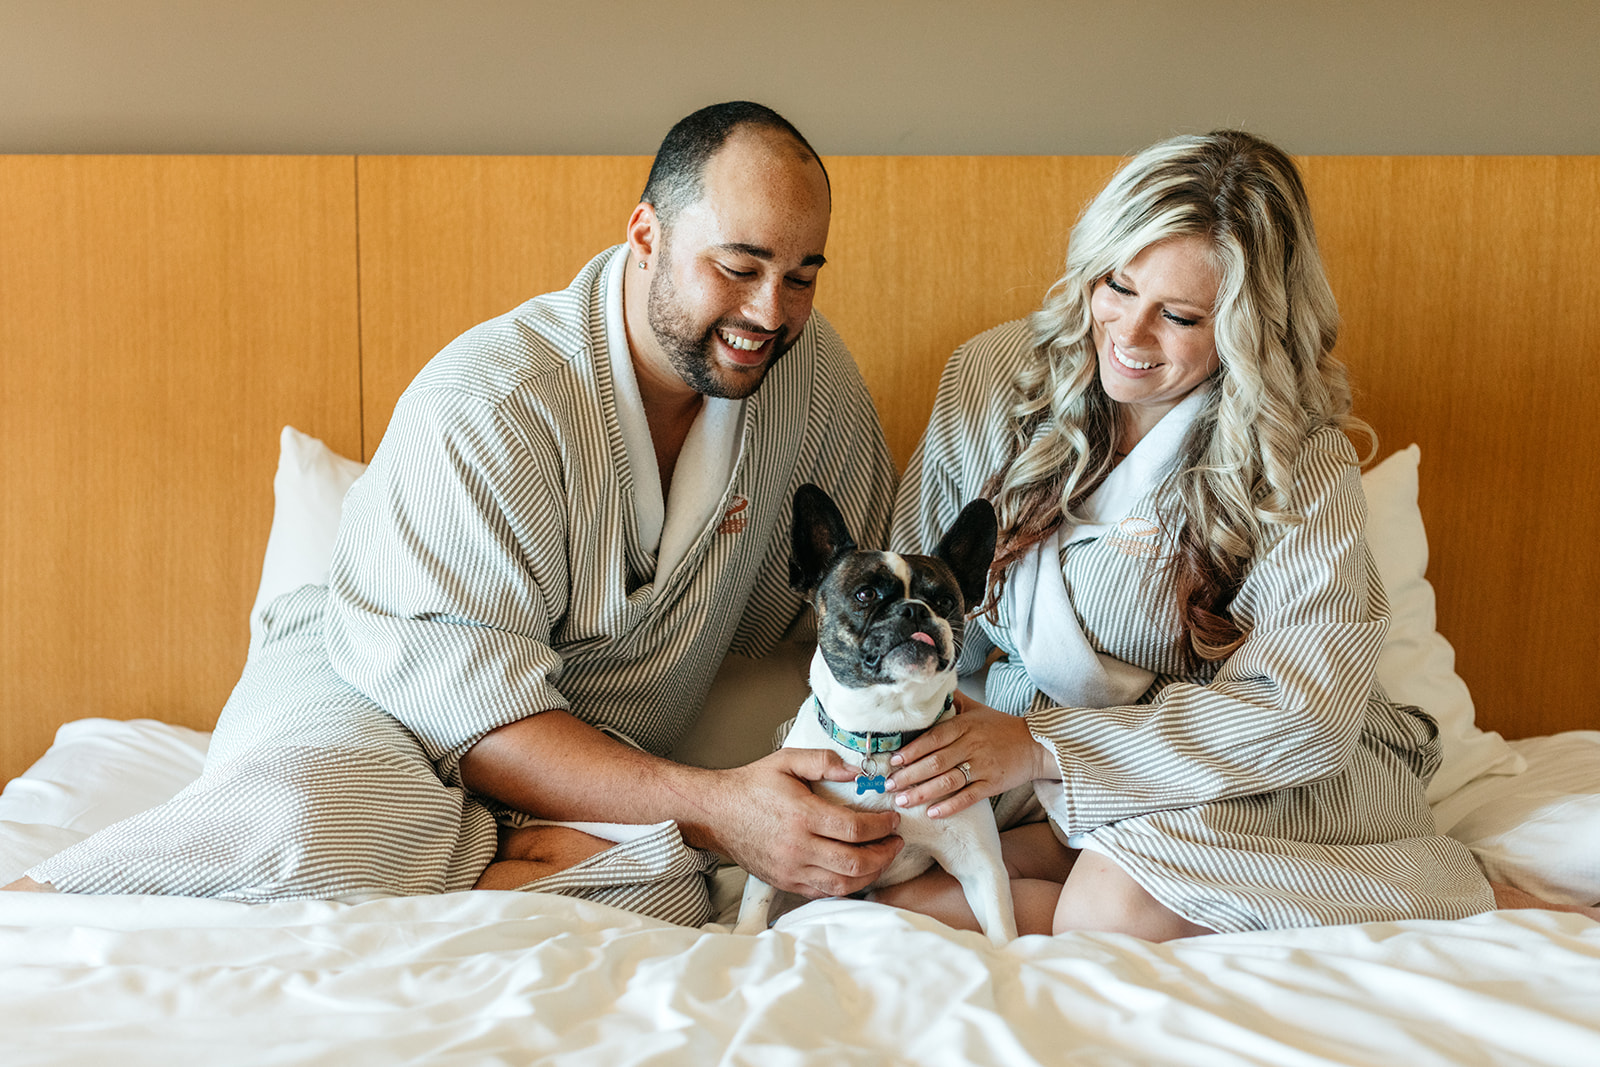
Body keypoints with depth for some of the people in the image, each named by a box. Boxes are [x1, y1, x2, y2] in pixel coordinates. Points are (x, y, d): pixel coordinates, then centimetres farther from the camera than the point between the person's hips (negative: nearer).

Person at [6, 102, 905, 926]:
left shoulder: (814, 368, -3)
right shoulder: (487, 405, -22)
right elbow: (469, 699, -27)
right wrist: (711, 807, -34)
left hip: (604, 768, 4)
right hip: (373, 696, -4)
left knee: (664, 895, -33)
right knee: (303, 820, -40)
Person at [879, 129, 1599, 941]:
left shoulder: (1300, 463, -13)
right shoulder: (991, 378, -5)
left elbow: (1300, 714, -22)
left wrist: (1045, 747, -28)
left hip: (1254, 781, -3)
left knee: (1117, 904, -35)